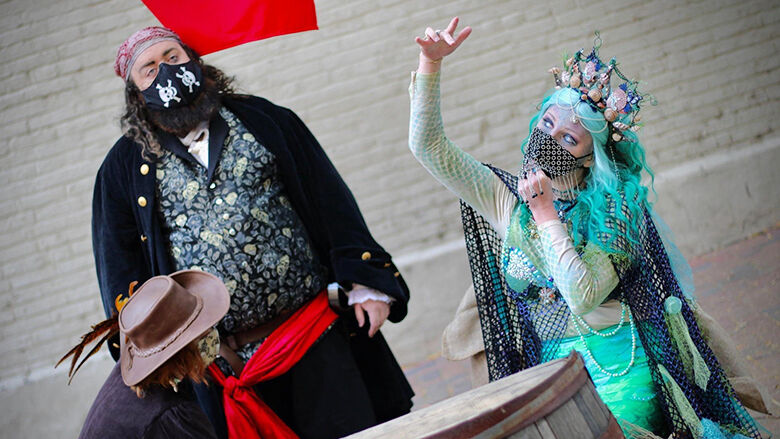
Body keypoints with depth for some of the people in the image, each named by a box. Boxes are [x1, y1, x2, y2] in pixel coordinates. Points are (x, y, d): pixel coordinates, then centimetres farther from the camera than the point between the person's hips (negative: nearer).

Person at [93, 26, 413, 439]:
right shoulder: (125, 168, 8)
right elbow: (120, 268, 7)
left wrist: (365, 282, -5)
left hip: (317, 327, 0)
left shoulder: (261, 119, 8)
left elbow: (329, 198, 4)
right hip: (224, 355, 0)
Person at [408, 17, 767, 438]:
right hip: (551, 369, 3)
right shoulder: (506, 199, 4)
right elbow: (428, 145, 1)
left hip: (620, 368, -3)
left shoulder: (616, 204, -6)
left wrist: (546, 215, -15)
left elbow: (583, 296, -17)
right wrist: (430, 64, -9)